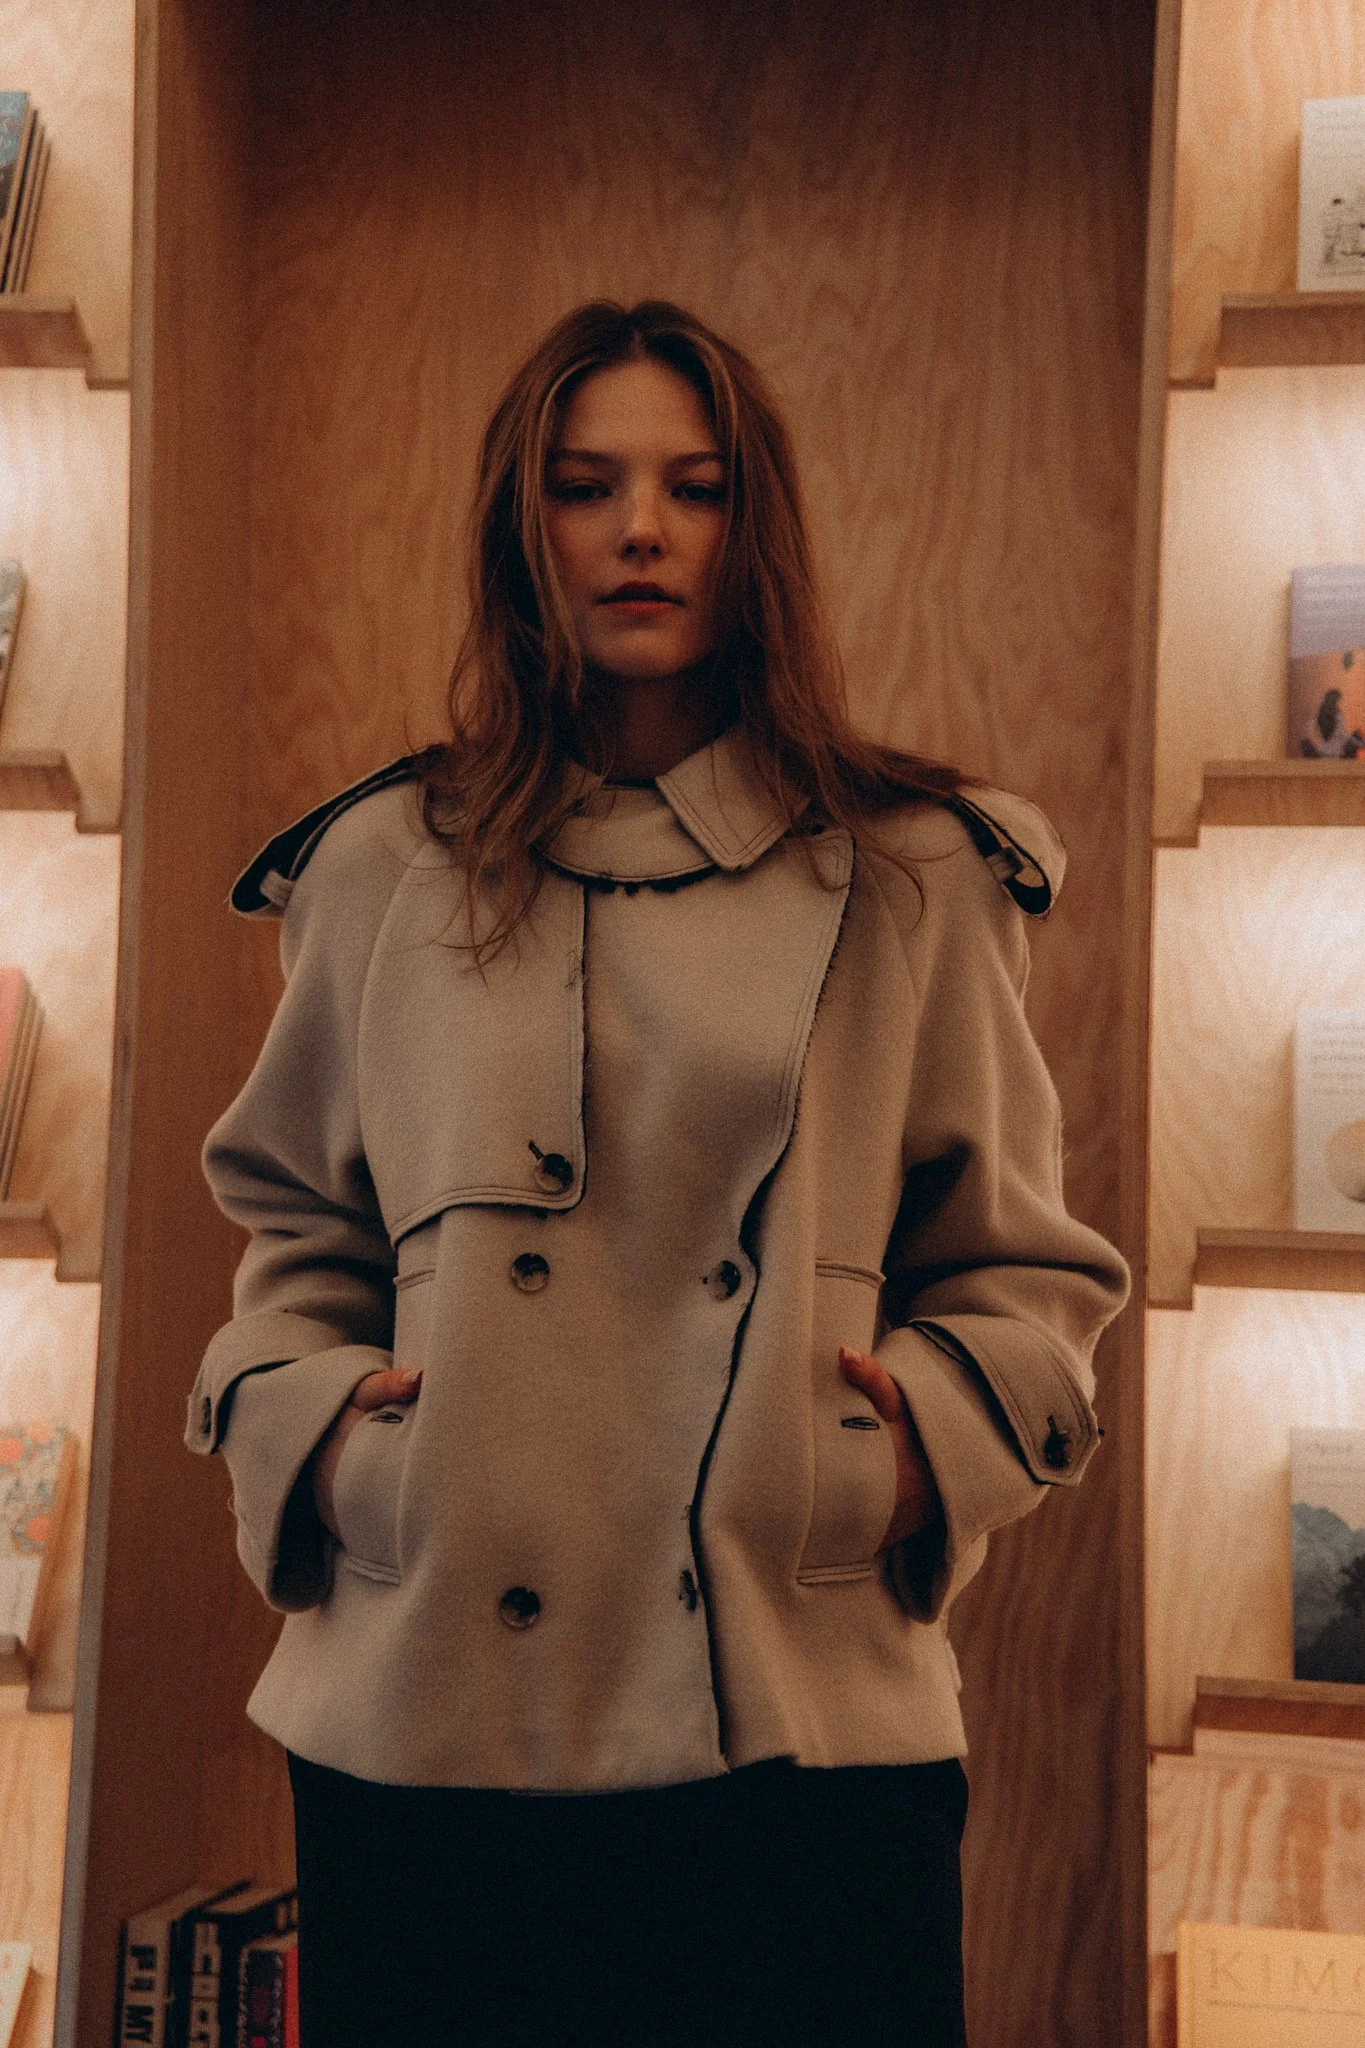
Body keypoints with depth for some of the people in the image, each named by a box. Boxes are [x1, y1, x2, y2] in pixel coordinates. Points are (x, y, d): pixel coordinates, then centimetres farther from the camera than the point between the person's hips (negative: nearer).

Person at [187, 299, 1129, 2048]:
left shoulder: (912, 881, 5)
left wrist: (933, 1433, -7)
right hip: (424, 1717, 1)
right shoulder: (383, 870, 9)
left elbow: (1027, 1266, 11)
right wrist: (310, 1423, -1)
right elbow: (295, 1234, 17)